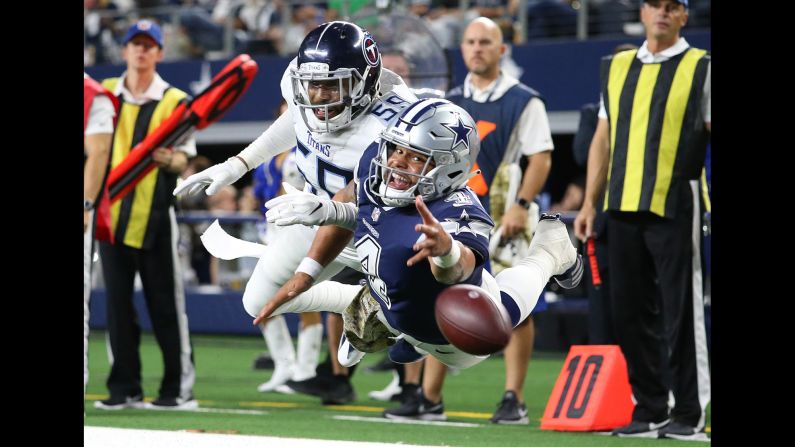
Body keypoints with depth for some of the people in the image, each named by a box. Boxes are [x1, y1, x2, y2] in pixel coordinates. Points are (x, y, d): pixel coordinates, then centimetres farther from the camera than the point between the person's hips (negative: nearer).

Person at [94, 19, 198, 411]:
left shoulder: (175, 100, 1)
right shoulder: (104, 93, 10)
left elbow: (184, 159, -3)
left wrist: (168, 159, -26)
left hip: (155, 215, -3)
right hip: (111, 212, 3)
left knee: (166, 302, -3)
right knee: (117, 302, 4)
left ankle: (179, 386, 0)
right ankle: (124, 388, 9)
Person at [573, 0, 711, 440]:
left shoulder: (701, 69, 0)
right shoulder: (616, 67, 14)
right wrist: (590, 202, 13)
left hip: (675, 207, -5)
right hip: (623, 207, 5)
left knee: (682, 312, -4)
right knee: (630, 311, 7)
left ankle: (689, 414, 2)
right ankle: (649, 410, 16)